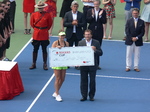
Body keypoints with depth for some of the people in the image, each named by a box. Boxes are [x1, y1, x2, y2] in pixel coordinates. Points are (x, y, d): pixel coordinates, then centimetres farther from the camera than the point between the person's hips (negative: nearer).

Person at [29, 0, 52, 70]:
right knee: (35, 49, 8)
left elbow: (50, 24, 7)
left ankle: (45, 64, 13)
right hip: (36, 35, 2)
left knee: (44, 50, 6)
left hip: (44, 35, -1)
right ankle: (34, 64, 17)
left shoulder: (47, 15, -7)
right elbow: (32, 23, 13)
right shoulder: (34, 14, -2)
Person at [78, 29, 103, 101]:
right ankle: (84, 96, 14)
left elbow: (100, 53, -1)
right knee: (83, 80, 5)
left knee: (92, 81, 5)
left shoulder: (96, 43, 1)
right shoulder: (81, 43, 5)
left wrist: (95, 50, -19)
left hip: (92, 65, -1)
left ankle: (91, 95, 17)